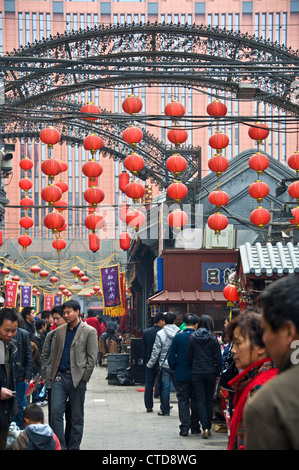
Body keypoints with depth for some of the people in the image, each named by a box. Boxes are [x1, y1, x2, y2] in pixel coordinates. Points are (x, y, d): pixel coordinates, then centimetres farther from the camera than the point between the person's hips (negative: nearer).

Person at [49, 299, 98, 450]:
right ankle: (59, 446, 2)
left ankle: (74, 447, 13)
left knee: (77, 417, 4)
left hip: (77, 378, -3)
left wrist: (83, 378, -7)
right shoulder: (59, 331, 11)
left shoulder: (89, 331, -2)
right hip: (59, 376, 3)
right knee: (56, 412, -5)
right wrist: (53, 375, 8)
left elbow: (92, 358, -3)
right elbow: (55, 354, 16)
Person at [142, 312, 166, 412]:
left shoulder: (146, 332, 2)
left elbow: (143, 348, 6)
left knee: (148, 384, 5)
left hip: (149, 361, 3)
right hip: (160, 362, -3)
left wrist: (145, 361, 14)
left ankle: (149, 406, 4)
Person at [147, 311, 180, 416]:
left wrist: (150, 364, 7)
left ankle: (165, 410, 8)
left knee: (165, 387, 4)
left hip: (165, 364, -1)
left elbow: (156, 351, -4)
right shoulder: (180, 333, -2)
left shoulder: (160, 334, -7)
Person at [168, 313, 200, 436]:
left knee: (183, 401, 5)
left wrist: (175, 368, 12)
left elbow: (171, 357, -3)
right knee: (195, 401, 12)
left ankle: (184, 427, -3)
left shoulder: (178, 337, -6)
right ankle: (195, 427, 16)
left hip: (181, 375, 0)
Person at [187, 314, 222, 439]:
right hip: (210, 372, 0)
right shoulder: (213, 339, -4)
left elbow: (189, 356, 2)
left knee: (200, 400, 1)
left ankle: (205, 428, -10)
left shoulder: (193, 338, -2)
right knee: (209, 399, 12)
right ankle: (208, 427, 16)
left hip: (197, 373, 0)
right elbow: (218, 358, -3)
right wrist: (217, 373, 7)